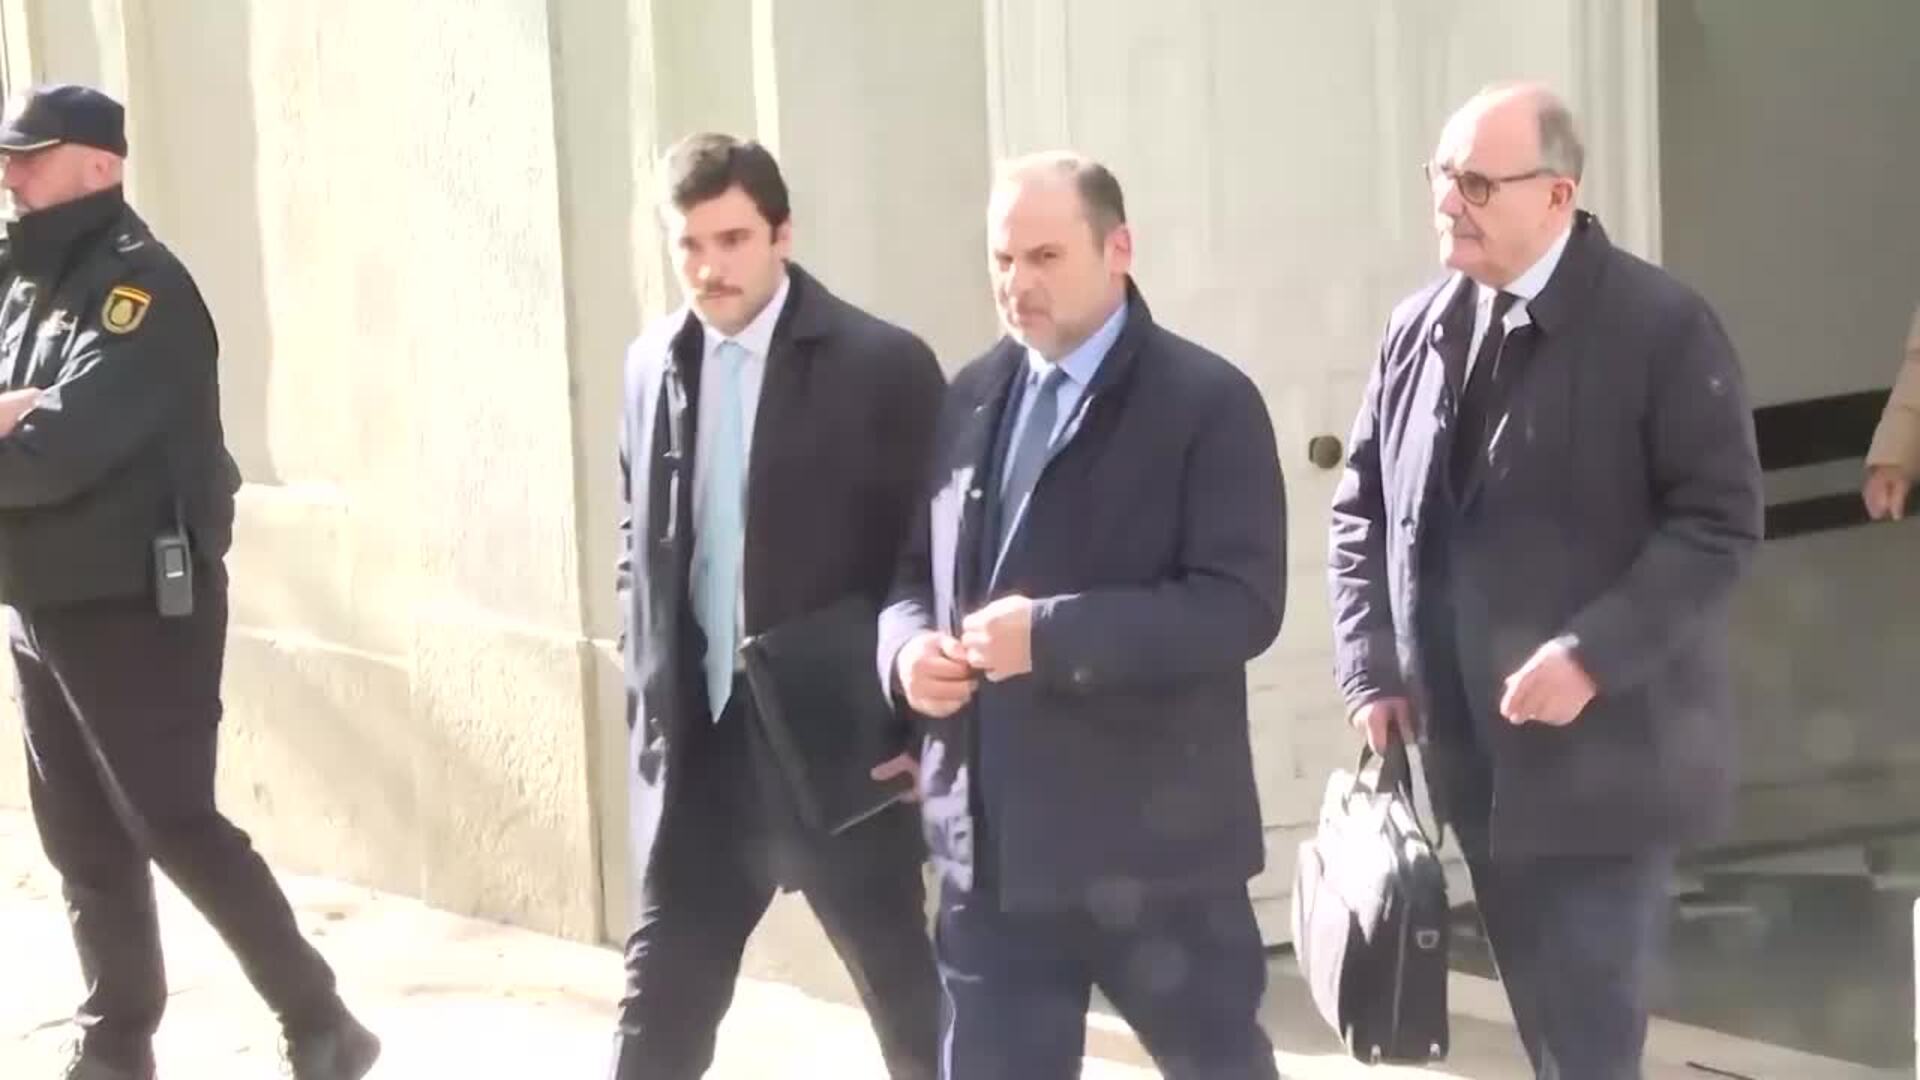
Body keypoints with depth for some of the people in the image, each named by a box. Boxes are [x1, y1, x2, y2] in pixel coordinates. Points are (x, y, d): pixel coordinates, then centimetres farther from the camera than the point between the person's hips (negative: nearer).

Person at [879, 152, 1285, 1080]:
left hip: (1152, 841, -5)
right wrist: (909, 645, -5)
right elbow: (914, 572, 19)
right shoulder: (970, 400, 12)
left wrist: (1054, 634, -24)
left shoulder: (1207, 401, -7)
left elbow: (1242, 603, -16)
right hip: (991, 844, 5)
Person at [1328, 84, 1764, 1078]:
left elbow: (1720, 523, -15)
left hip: (1604, 752, -6)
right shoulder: (1420, 327, 7)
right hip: (1475, 750, 6)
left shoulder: (1661, 328, -11)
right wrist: (1371, 669, 2)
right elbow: (1362, 506, 13)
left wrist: (1591, 656, -23)